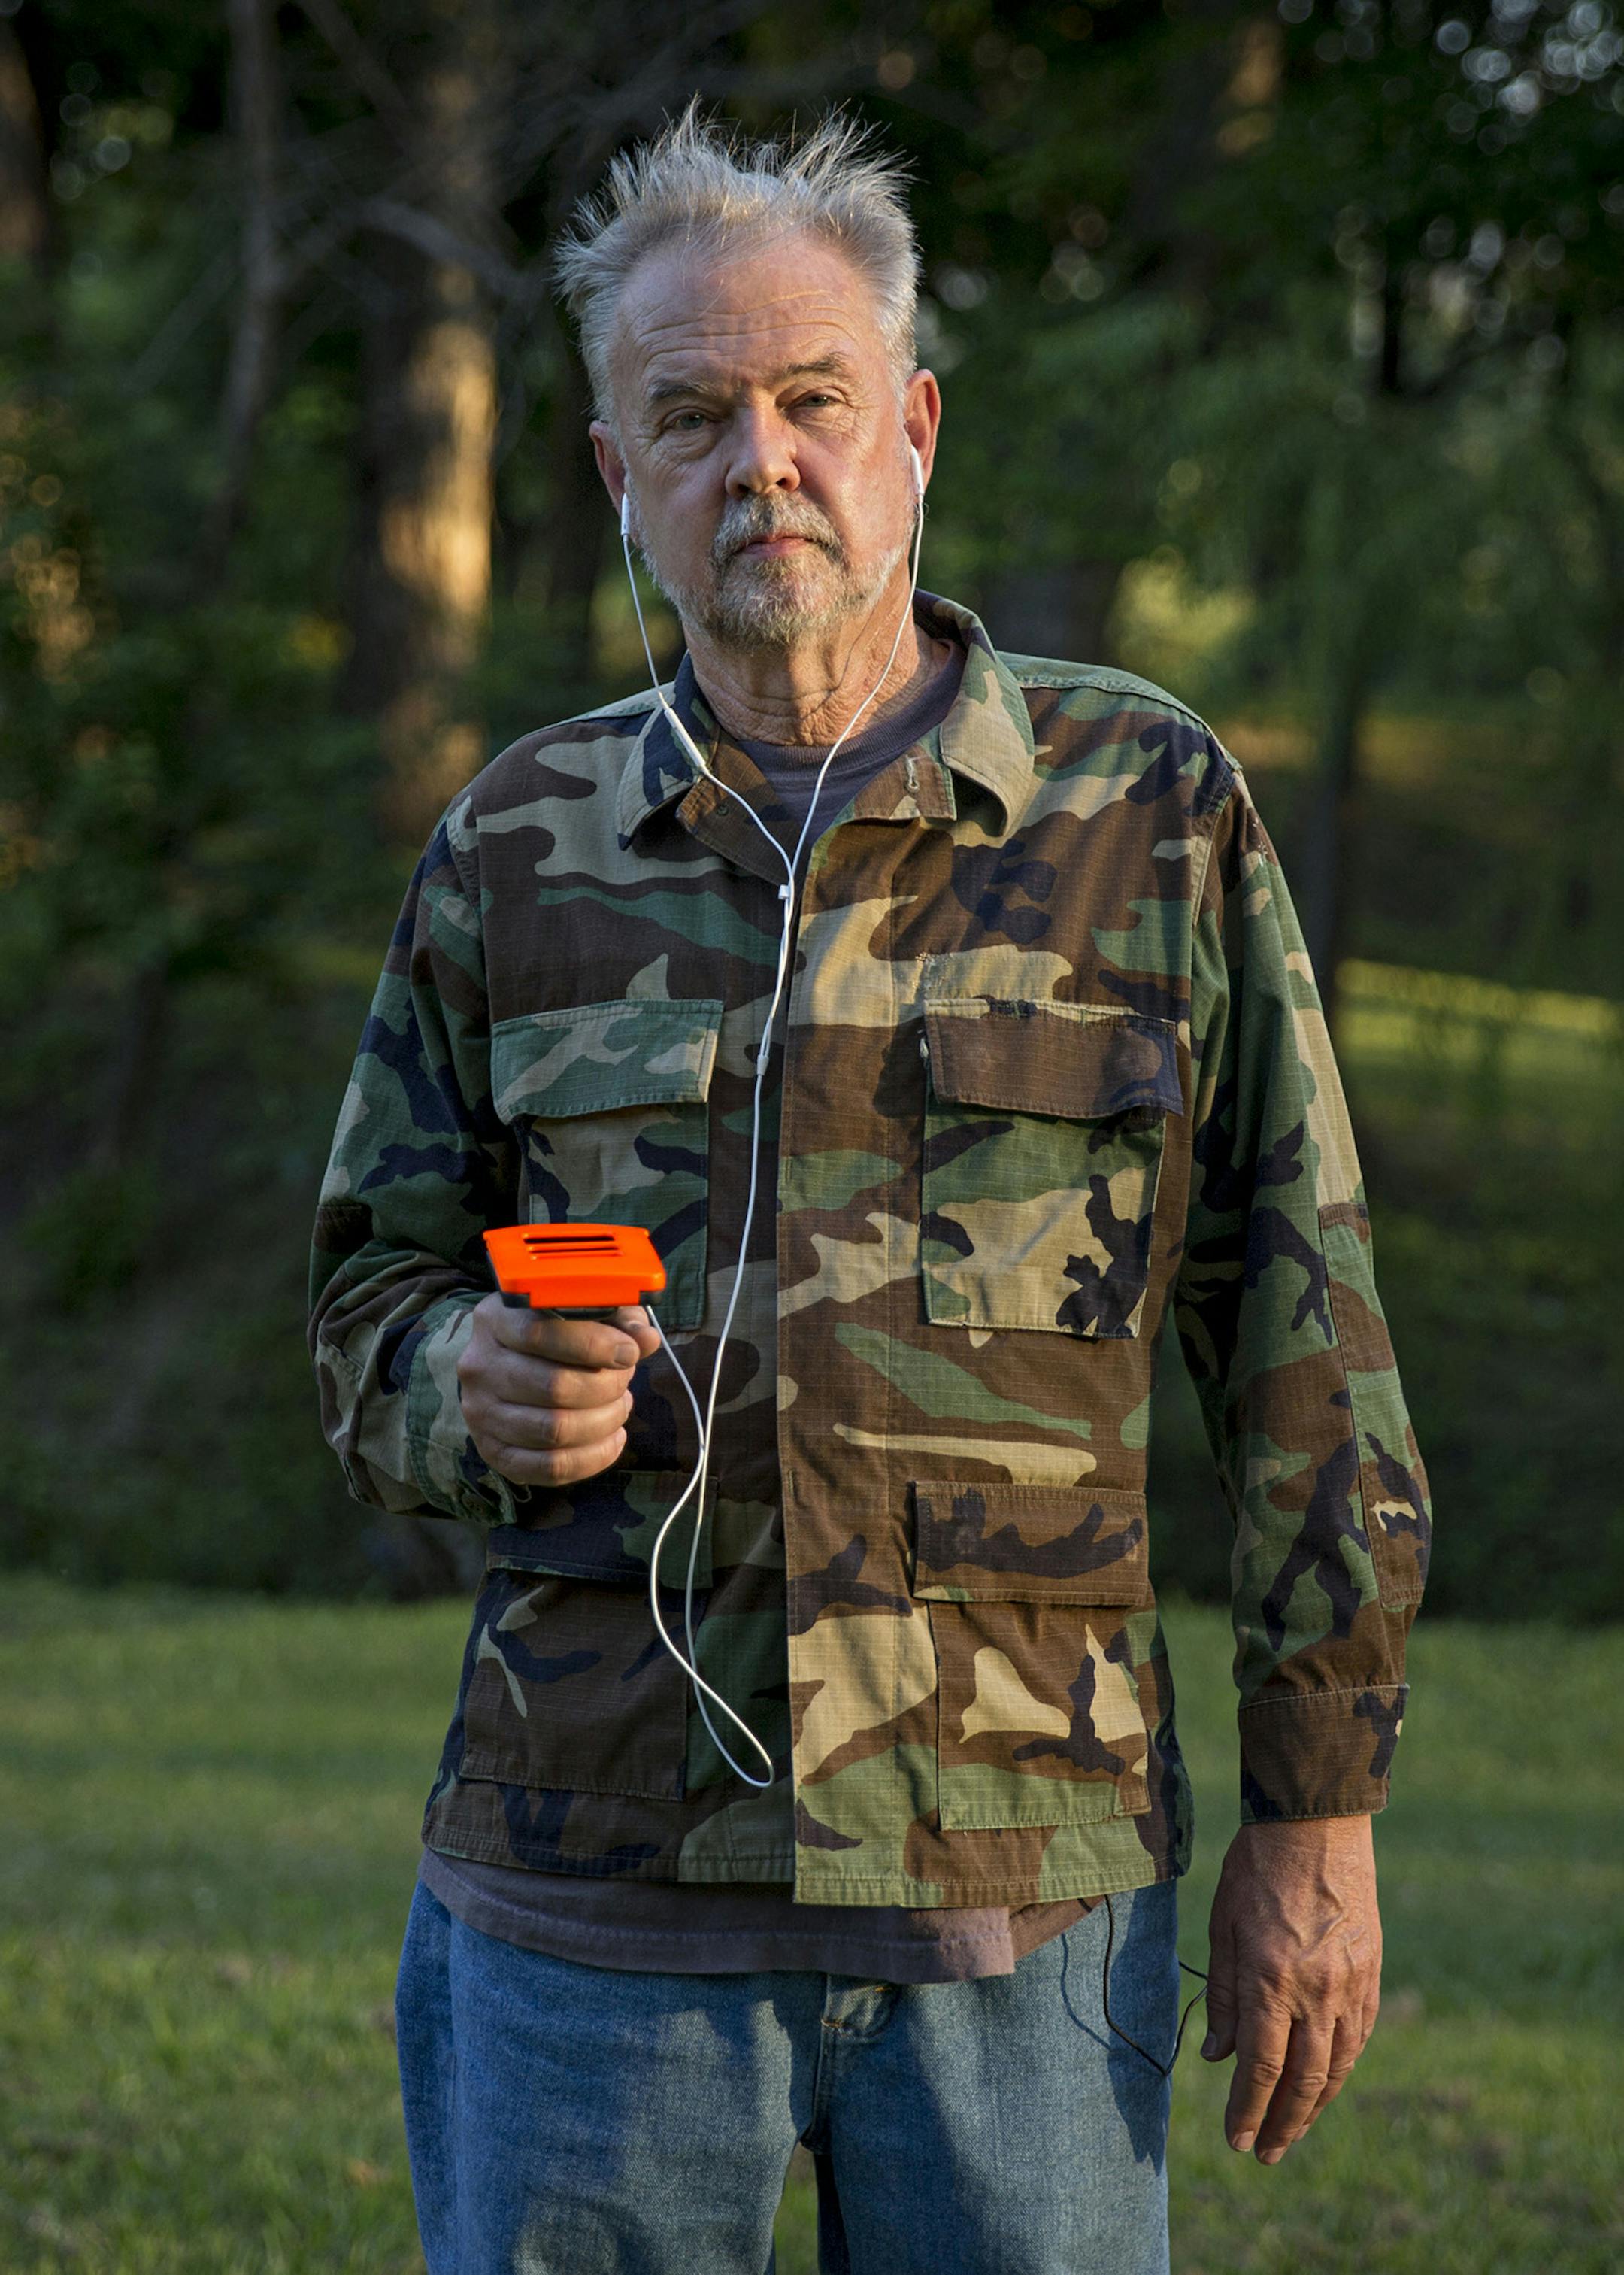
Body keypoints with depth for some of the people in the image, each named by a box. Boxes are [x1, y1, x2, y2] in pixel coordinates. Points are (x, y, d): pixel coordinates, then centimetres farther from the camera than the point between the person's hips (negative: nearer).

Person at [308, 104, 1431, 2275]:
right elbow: (371, 1318, 14)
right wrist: (486, 1394, -10)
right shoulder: (518, 849, 8)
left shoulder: (1154, 812, 2)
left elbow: (1301, 1344, 3)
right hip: (589, 1904, 2)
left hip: (1024, 1906, -1)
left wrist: (1317, 1815, 0)